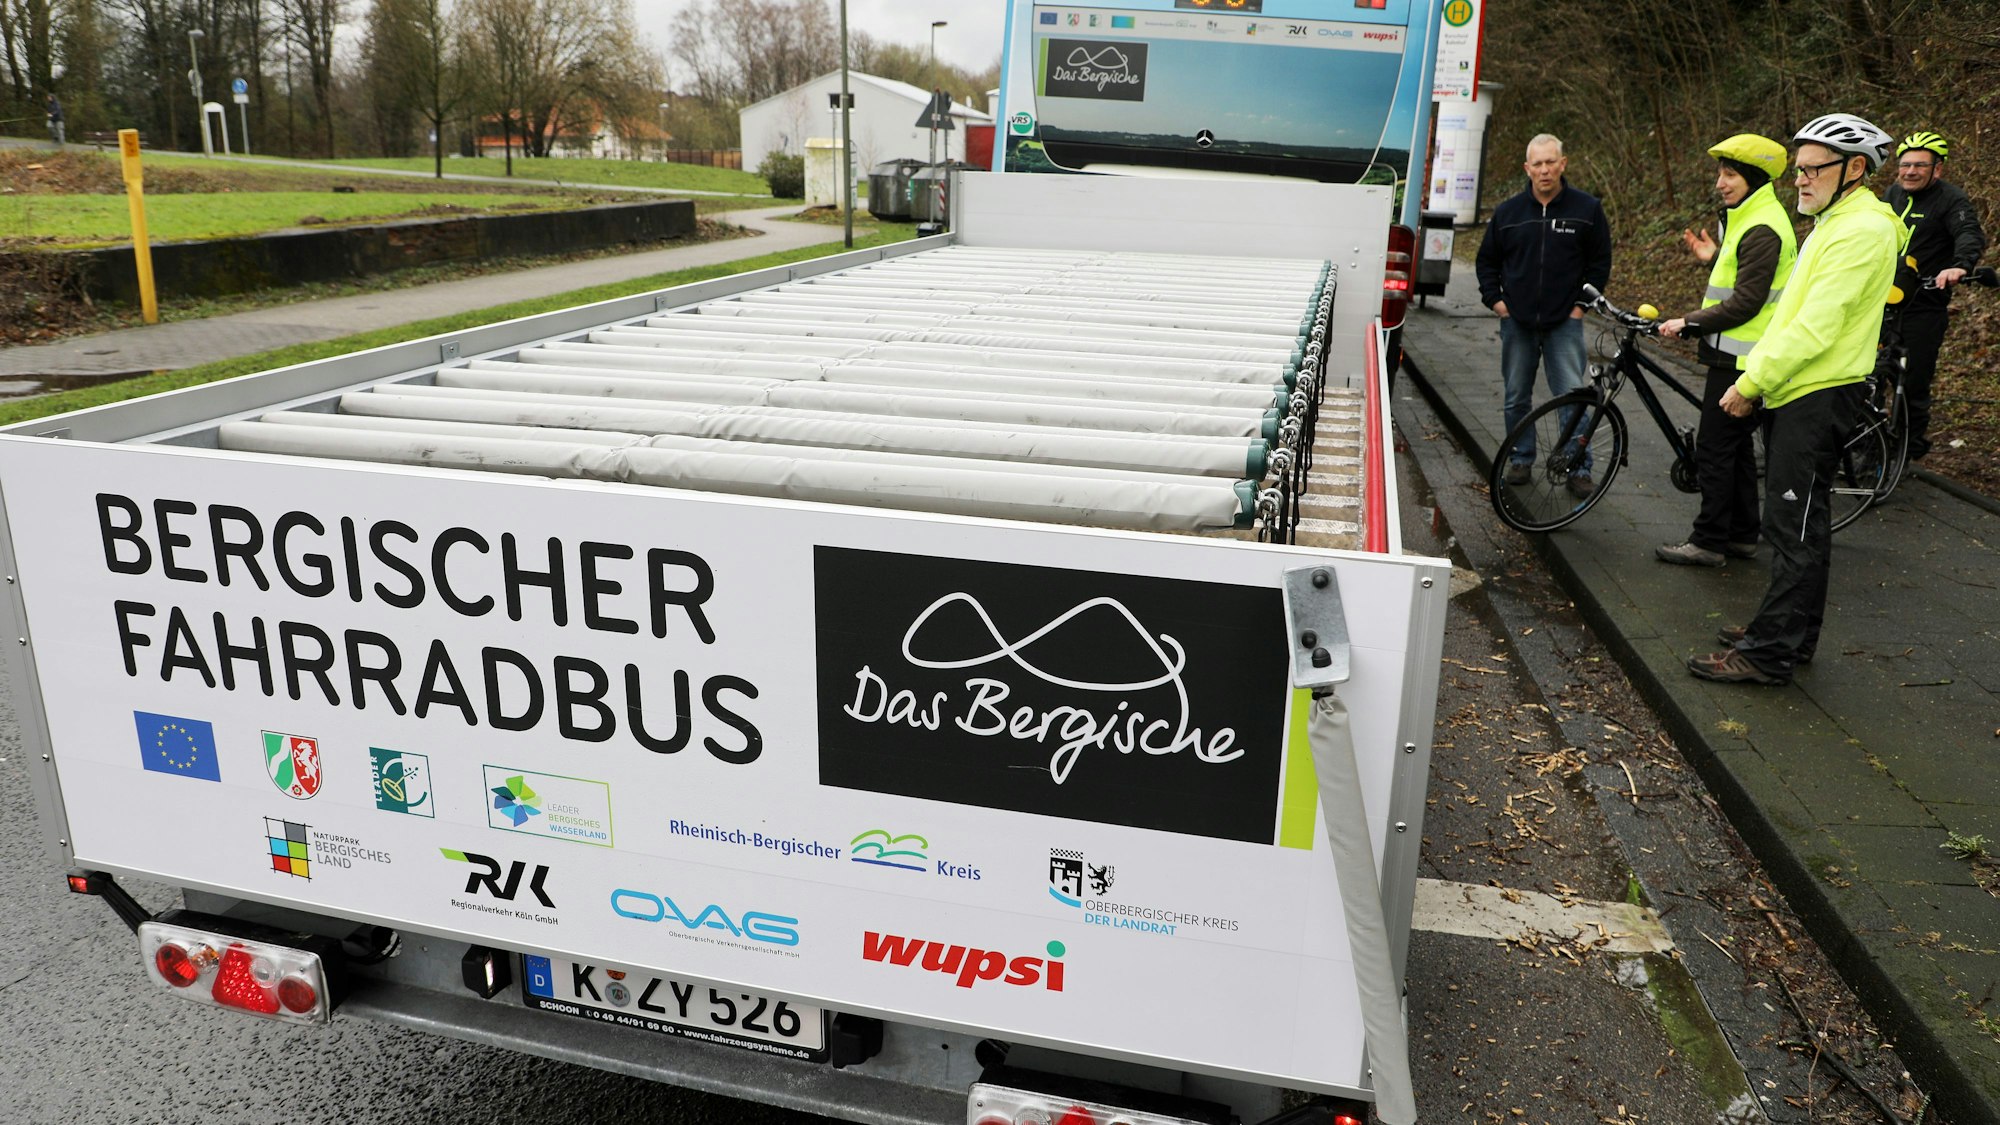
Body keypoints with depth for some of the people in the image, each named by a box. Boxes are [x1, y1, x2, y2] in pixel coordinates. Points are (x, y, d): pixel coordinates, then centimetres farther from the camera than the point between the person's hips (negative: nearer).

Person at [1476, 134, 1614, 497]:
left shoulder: (1586, 209, 1)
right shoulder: (1507, 212, 5)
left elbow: (1600, 261, 7)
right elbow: (1487, 260, 15)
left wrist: (1583, 303, -1)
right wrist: (1494, 299, 3)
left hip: (1564, 323, -2)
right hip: (1516, 322, 2)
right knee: (1517, 398, 10)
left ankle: (1580, 468, 4)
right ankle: (1520, 460, 24)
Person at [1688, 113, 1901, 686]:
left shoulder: (1861, 230, -16)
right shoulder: (1838, 222, 18)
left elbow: (1815, 328, -22)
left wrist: (1752, 382, -17)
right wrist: (1754, 371, 12)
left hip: (1819, 399, -11)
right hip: (1801, 391, 11)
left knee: (1795, 526, -7)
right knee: (1796, 523, 16)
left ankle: (1770, 653, -3)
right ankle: (1790, 632, 26)